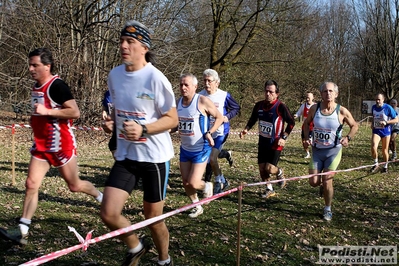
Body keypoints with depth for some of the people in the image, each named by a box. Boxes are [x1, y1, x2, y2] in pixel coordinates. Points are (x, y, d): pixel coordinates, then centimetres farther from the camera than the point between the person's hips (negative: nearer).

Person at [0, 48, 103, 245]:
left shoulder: (57, 86, -17)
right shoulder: (36, 86, 10)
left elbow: (75, 112, -23)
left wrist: (47, 111, -28)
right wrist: (36, 118, 12)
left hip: (60, 145, -7)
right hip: (41, 145, 7)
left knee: (74, 186, 9)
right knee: (31, 184, -3)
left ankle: (100, 196, 37)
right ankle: (22, 231, -2)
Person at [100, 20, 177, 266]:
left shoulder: (155, 78, -16)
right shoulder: (114, 75, 2)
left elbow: (172, 119, -11)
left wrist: (143, 130, -26)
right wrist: (111, 122, -3)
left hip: (154, 157, -5)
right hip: (125, 156, 5)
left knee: (153, 217, 9)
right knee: (109, 213, -4)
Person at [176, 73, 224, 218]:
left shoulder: (202, 101, -17)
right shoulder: (179, 102, 1)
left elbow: (219, 117, -7)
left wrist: (209, 132, -19)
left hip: (201, 149, -6)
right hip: (185, 148, 6)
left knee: (193, 183, -11)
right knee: (185, 183, 10)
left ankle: (207, 186, 24)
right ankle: (197, 207, 33)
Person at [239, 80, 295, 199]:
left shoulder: (280, 107, -17)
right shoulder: (259, 105, -2)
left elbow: (291, 122, -8)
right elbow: (253, 119, 15)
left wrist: (284, 137, -13)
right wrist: (246, 129, -2)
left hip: (275, 144, -5)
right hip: (262, 142, 5)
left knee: (269, 168, -12)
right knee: (262, 168, 7)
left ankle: (279, 173, 24)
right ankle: (269, 190, 28)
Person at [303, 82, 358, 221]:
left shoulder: (342, 111, -12)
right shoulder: (314, 108, -6)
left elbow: (354, 126, 4)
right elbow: (306, 123, 12)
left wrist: (348, 137, -13)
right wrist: (306, 138, -3)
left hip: (333, 151, -2)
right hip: (316, 150, 2)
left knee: (327, 182, -5)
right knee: (314, 182, -1)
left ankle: (328, 209, 19)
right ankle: (324, 185, 37)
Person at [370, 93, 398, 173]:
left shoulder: (388, 108, -13)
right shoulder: (373, 107, 1)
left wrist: (386, 122, -23)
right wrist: (372, 123, 3)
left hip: (385, 131, -2)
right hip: (376, 130, 2)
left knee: (384, 150, 8)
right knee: (373, 147, -18)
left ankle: (385, 166, 29)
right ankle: (376, 164, 2)